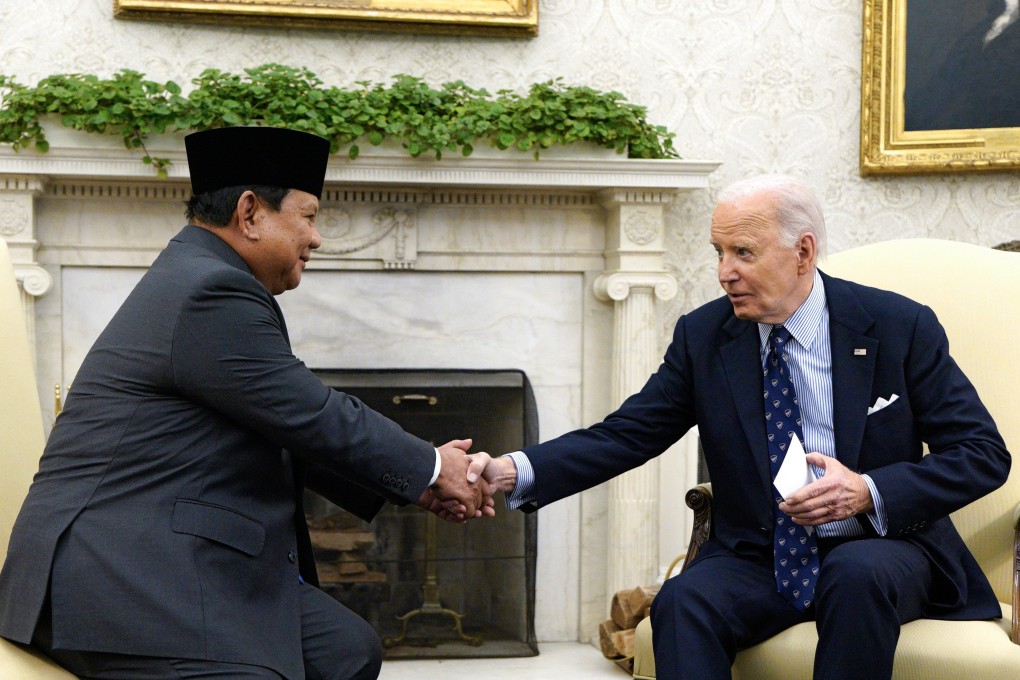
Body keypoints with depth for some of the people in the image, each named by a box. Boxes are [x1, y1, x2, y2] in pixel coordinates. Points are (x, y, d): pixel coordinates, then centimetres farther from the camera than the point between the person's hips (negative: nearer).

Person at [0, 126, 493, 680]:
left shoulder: (195, 280, 16)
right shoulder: (211, 292, -17)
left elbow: (287, 437, 19)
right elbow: (317, 421, -15)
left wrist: (414, 484, 14)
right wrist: (432, 468, 1)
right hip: (120, 581, -11)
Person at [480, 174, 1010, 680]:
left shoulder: (898, 326, -4)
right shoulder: (703, 336, 3)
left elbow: (984, 453, -5)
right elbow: (624, 435, 0)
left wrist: (869, 492, -21)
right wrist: (515, 472, -16)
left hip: (880, 545, -1)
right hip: (756, 558, 2)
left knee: (858, 573, -35)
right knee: (681, 603, -29)